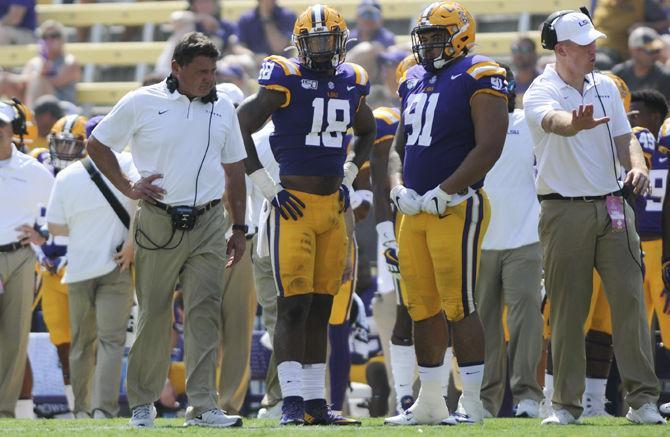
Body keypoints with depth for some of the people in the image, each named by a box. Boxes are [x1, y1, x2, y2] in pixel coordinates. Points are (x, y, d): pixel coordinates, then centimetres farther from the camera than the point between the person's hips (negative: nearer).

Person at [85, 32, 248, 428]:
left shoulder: (222, 109, 11)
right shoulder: (142, 104, -1)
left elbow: (235, 170, 18)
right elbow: (98, 145, 9)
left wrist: (240, 228, 15)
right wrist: (128, 188, -1)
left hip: (208, 223, 2)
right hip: (159, 223, -2)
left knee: (205, 311, -8)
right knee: (154, 314, 3)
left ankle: (203, 405, -12)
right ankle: (143, 403, 15)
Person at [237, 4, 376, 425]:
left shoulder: (352, 82, 10)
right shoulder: (285, 80, -8)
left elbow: (367, 130, 31)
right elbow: (240, 129, -8)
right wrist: (266, 185, -9)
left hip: (333, 205, 6)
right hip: (293, 204, -6)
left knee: (321, 308, 8)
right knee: (294, 304, -11)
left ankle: (316, 403, 11)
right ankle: (292, 401, -12)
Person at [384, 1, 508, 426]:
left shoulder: (478, 79, -8)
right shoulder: (414, 81, 17)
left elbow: (489, 147, -15)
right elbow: (399, 145, 24)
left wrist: (444, 192, -17)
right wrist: (398, 186, 5)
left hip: (457, 208, -8)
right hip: (414, 211, 8)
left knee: (459, 307, -9)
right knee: (423, 307, 11)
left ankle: (472, 403, -5)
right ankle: (429, 402, 18)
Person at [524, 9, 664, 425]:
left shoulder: (606, 87, 12)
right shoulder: (541, 94, -7)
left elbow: (624, 137, 14)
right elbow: (554, 122, -30)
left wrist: (637, 166, -9)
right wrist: (579, 123, -54)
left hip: (613, 205, 4)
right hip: (564, 212, -4)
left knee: (630, 297, -4)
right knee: (567, 309, 0)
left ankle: (643, 398, -3)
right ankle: (567, 403, 7)